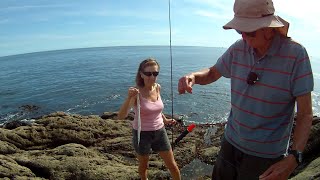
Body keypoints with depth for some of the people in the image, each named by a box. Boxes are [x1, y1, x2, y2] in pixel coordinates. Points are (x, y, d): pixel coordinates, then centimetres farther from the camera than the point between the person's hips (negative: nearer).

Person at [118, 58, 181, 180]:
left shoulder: (157, 88, -5)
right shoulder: (136, 92, -22)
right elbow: (121, 116, -33)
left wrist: (165, 120, 17)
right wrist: (129, 98, -47)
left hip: (160, 131, 4)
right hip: (142, 133, -4)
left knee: (172, 165, 14)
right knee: (143, 166, 20)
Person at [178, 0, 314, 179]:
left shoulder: (295, 54, -15)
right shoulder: (238, 48, -6)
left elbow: (305, 113, -13)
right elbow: (212, 74, 8)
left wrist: (294, 157, -25)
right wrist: (193, 76, -15)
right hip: (231, 142, 4)